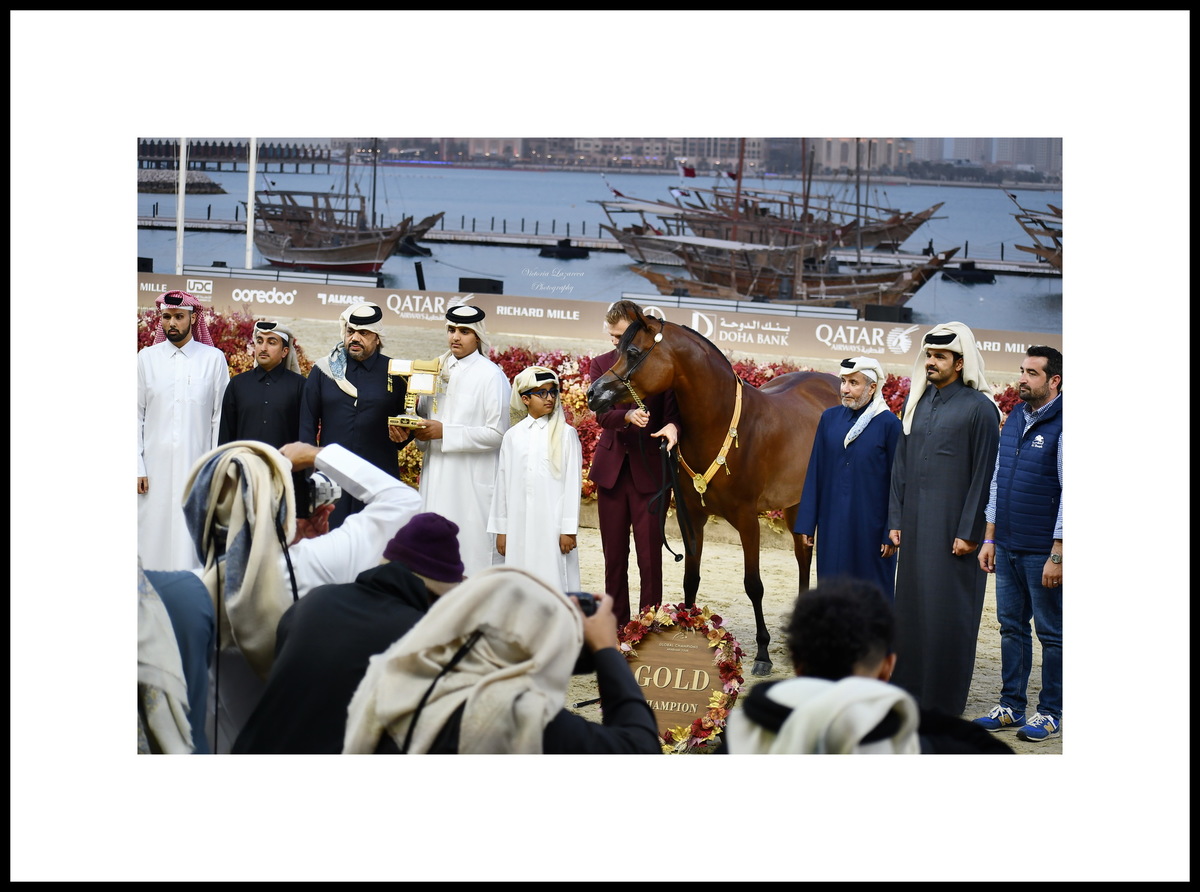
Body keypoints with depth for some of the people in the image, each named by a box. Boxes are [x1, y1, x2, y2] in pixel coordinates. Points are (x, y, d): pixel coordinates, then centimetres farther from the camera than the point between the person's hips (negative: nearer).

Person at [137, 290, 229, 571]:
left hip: (196, 465, -1)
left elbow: (220, 418, 3)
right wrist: (137, 467, -2)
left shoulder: (214, 359, 3)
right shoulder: (146, 358, 6)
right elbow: (136, 417, 6)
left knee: (191, 537, -2)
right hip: (155, 467, 1)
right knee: (152, 538, 0)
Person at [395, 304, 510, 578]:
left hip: (473, 481, -6)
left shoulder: (491, 375, -6)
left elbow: (497, 433, -11)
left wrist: (445, 432, -16)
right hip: (436, 473, 6)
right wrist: (406, 427, -2)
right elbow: (422, 413, 21)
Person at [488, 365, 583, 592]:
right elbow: (503, 482, 12)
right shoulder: (513, 436, 9)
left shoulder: (565, 434, 2)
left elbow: (573, 482, -1)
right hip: (519, 525, 3)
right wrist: (501, 530, 10)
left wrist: (569, 529, -6)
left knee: (553, 578, -5)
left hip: (552, 523, -3)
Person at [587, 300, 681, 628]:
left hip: (650, 469, -3)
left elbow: (672, 411, -6)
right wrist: (629, 416, -30)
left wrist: (672, 427, -30)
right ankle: (616, 625, 21)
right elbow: (601, 414, -9)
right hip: (611, 468, 3)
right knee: (613, 554, 11)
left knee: (650, 555, -2)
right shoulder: (600, 364, 5)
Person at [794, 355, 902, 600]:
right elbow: (815, 472, 8)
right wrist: (806, 523, 6)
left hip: (870, 525, -4)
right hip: (832, 523, 4)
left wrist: (892, 533, -7)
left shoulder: (888, 424, -7)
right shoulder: (830, 418, 5)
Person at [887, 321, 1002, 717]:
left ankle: (944, 703, 7)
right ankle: (909, 689, 19)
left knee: (947, 609, -1)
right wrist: (895, 519, 7)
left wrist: (968, 532, -14)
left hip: (952, 527, -6)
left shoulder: (979, 407, -7)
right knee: (910, 604, 9)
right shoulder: (916, 403, 11)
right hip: (915, 525, 6)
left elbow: (984, 474, -10)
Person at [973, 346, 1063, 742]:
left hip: (1043, 551, -7)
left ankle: (1050, 713, 13)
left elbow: (1069, 494, -14)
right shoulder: (1013, 420, 10)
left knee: (1051, 633, 4)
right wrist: (989, 538, 13)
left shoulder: (1061, 426, -12)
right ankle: (1011, 706, 22)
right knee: (1012, 627, 13)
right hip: (1008, 547, 7)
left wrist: (1057, 555, -16)